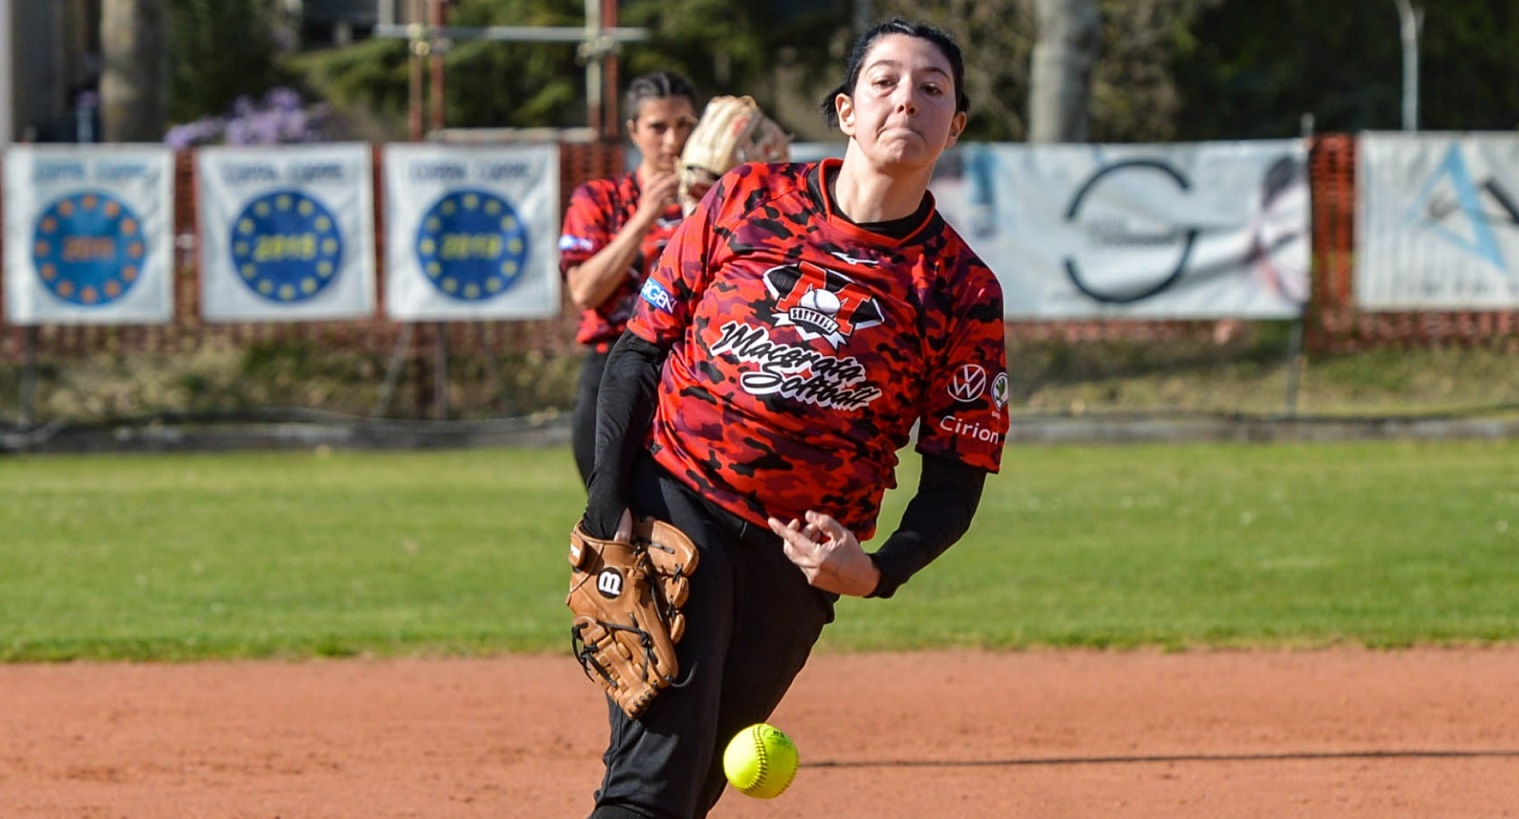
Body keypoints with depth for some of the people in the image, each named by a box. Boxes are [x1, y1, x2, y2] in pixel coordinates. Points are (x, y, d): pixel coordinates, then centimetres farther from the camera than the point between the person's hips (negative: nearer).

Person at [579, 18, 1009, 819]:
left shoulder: (963, 293, -1)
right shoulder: (746, 200, 0)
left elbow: (955, 478, 0)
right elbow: (640, 348, 5)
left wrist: (877, 571, -18)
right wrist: (609, 504, -6)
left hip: (798, 569, 1)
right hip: (671, 508, -1)